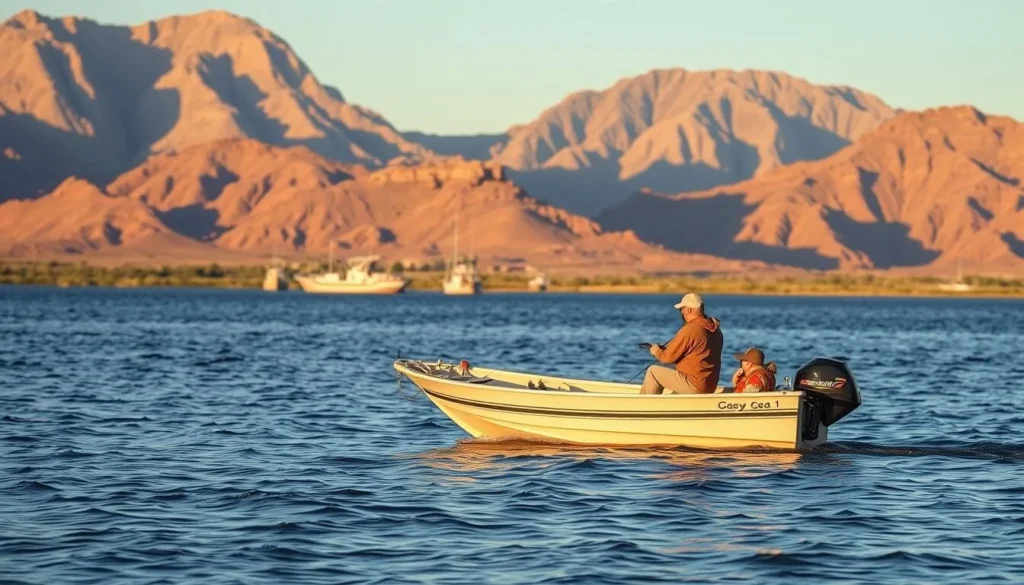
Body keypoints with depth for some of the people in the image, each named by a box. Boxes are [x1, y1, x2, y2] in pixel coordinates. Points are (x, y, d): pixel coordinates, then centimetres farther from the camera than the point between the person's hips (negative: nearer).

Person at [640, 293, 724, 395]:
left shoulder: (689, 330, -20)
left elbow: (668, 357, -12)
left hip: (694, 386, -8)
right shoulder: (715, 329, 6)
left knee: (653, 371, 7)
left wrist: (656, 351, 10)